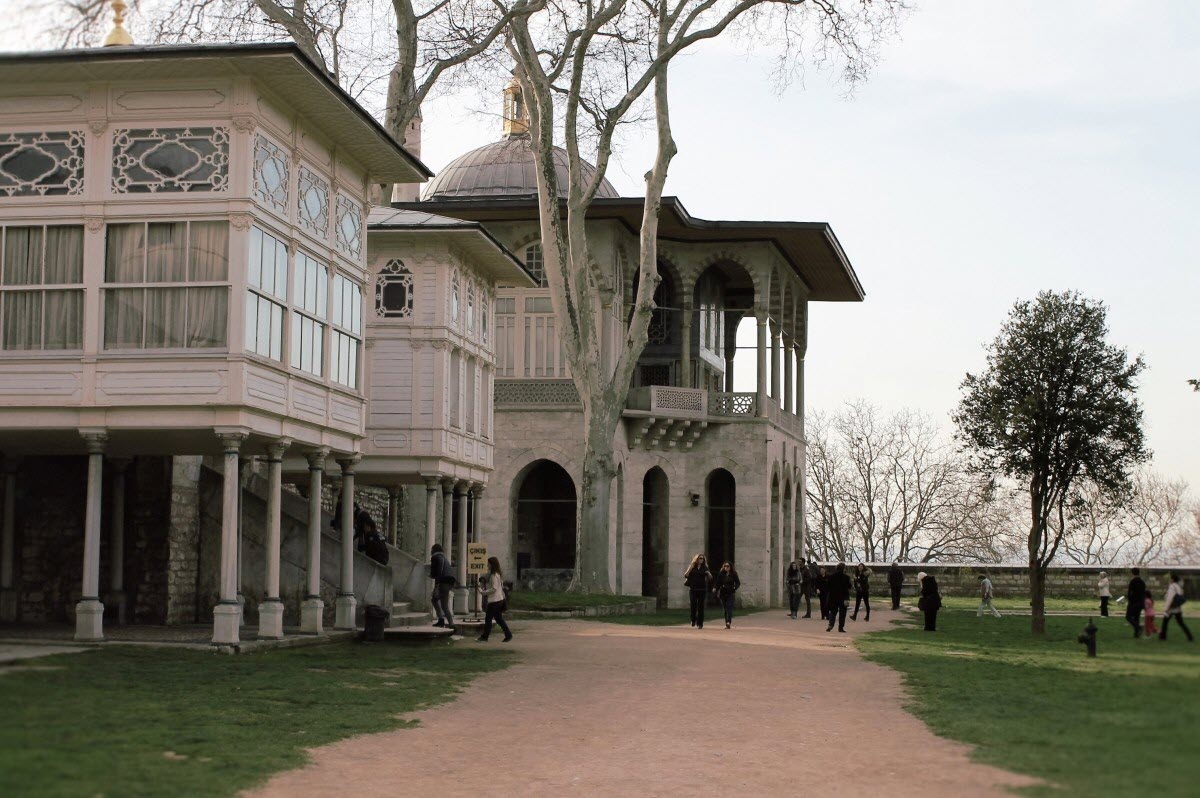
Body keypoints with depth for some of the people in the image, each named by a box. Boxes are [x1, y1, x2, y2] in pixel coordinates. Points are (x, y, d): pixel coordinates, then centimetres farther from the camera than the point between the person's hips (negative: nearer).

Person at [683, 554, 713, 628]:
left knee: (701, 607, -2)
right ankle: (693, 620, 18)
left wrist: (708, 573, -16)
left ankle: (700, 623, 1)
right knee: (693, 605, -6)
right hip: (693, 589, 0)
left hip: (702, 589, 0)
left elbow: (710, 578, 6)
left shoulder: (705, 568, 8)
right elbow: (686, 575, 0)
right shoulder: (692, 568, 8)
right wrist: (690, 568, -10)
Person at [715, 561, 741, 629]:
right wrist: (717, 592, 3)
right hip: (723, 593, 3)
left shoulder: (733, 574, -2)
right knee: (725, 609, 7)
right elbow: (718, 583, 7)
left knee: (729, 608, -14)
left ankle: (729, 622, -25)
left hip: (730, 593, -3)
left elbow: (738, 582, 2)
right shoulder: (721, 574, 3)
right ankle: (727, 623, 13)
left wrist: (735, 588, -15)